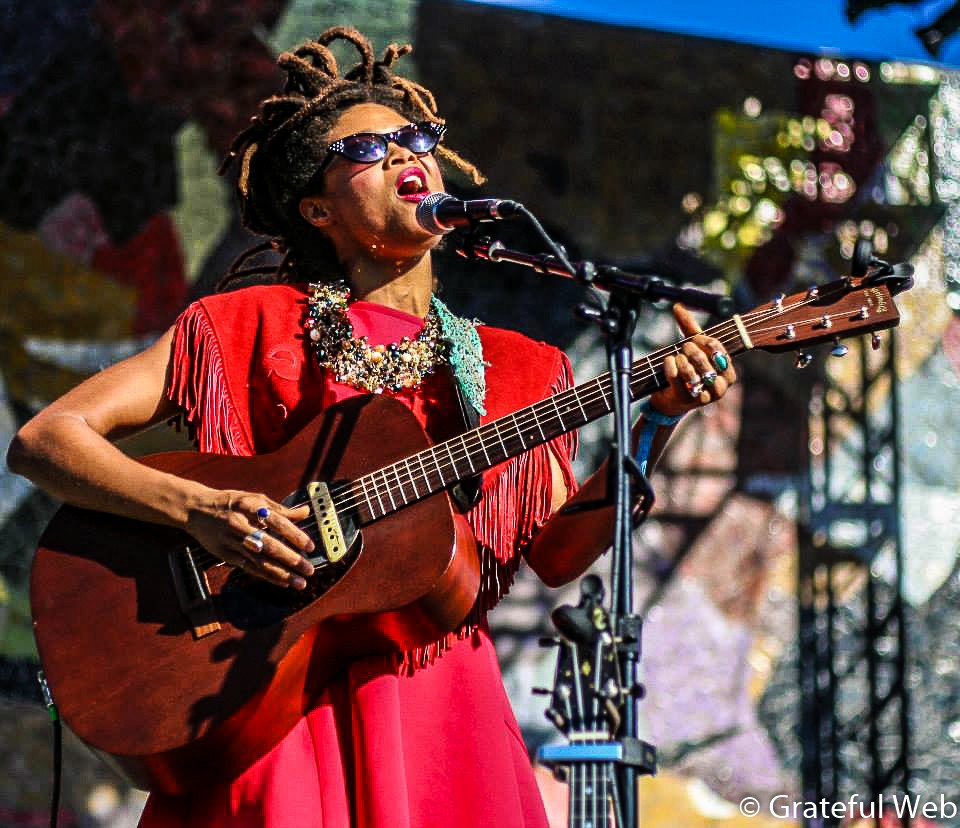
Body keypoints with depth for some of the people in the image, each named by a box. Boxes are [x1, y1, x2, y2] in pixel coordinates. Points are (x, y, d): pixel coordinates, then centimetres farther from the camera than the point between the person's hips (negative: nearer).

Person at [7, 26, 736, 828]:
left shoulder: (510, 369, 15)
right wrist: (198, 508, -17)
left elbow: (557, 553, 6)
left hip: (441, 703, 3)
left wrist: (655, 425, -6)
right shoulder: (252, 326, 5)